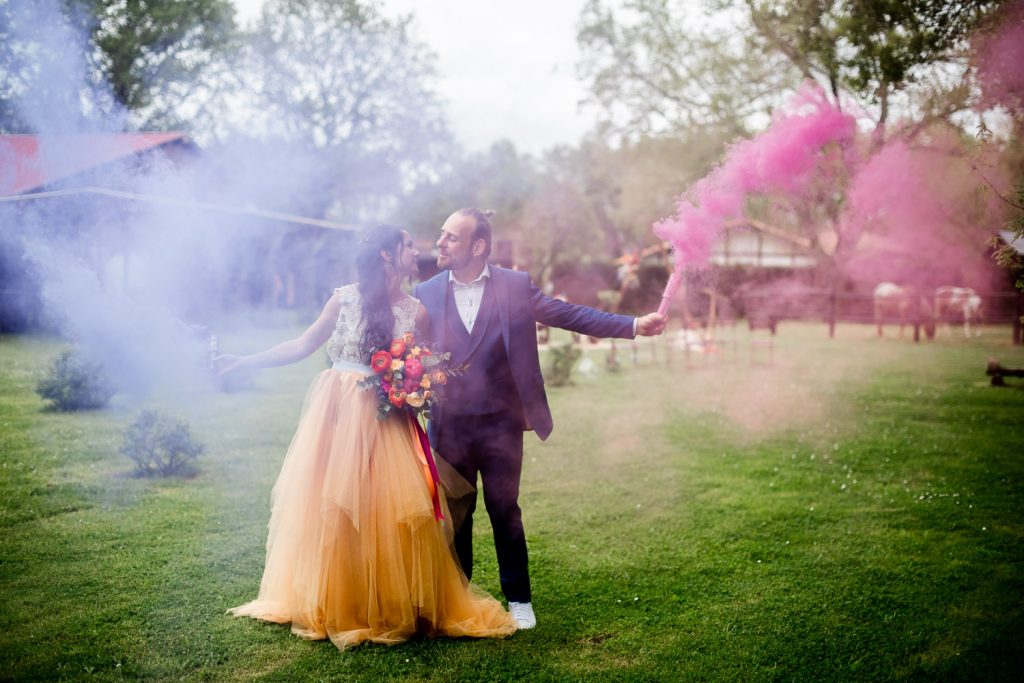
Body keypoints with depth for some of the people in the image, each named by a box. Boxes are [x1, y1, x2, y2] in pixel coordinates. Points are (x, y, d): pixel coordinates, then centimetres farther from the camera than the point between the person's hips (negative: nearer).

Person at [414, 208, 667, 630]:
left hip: (500, 424, -1)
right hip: (451, 426, 2)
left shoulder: (515, 286, -2)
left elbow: (570, 315, -4)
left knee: (505, 512, 5)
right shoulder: (426, 294, 2)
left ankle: (518, 599, 21)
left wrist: (633, 325, -12)